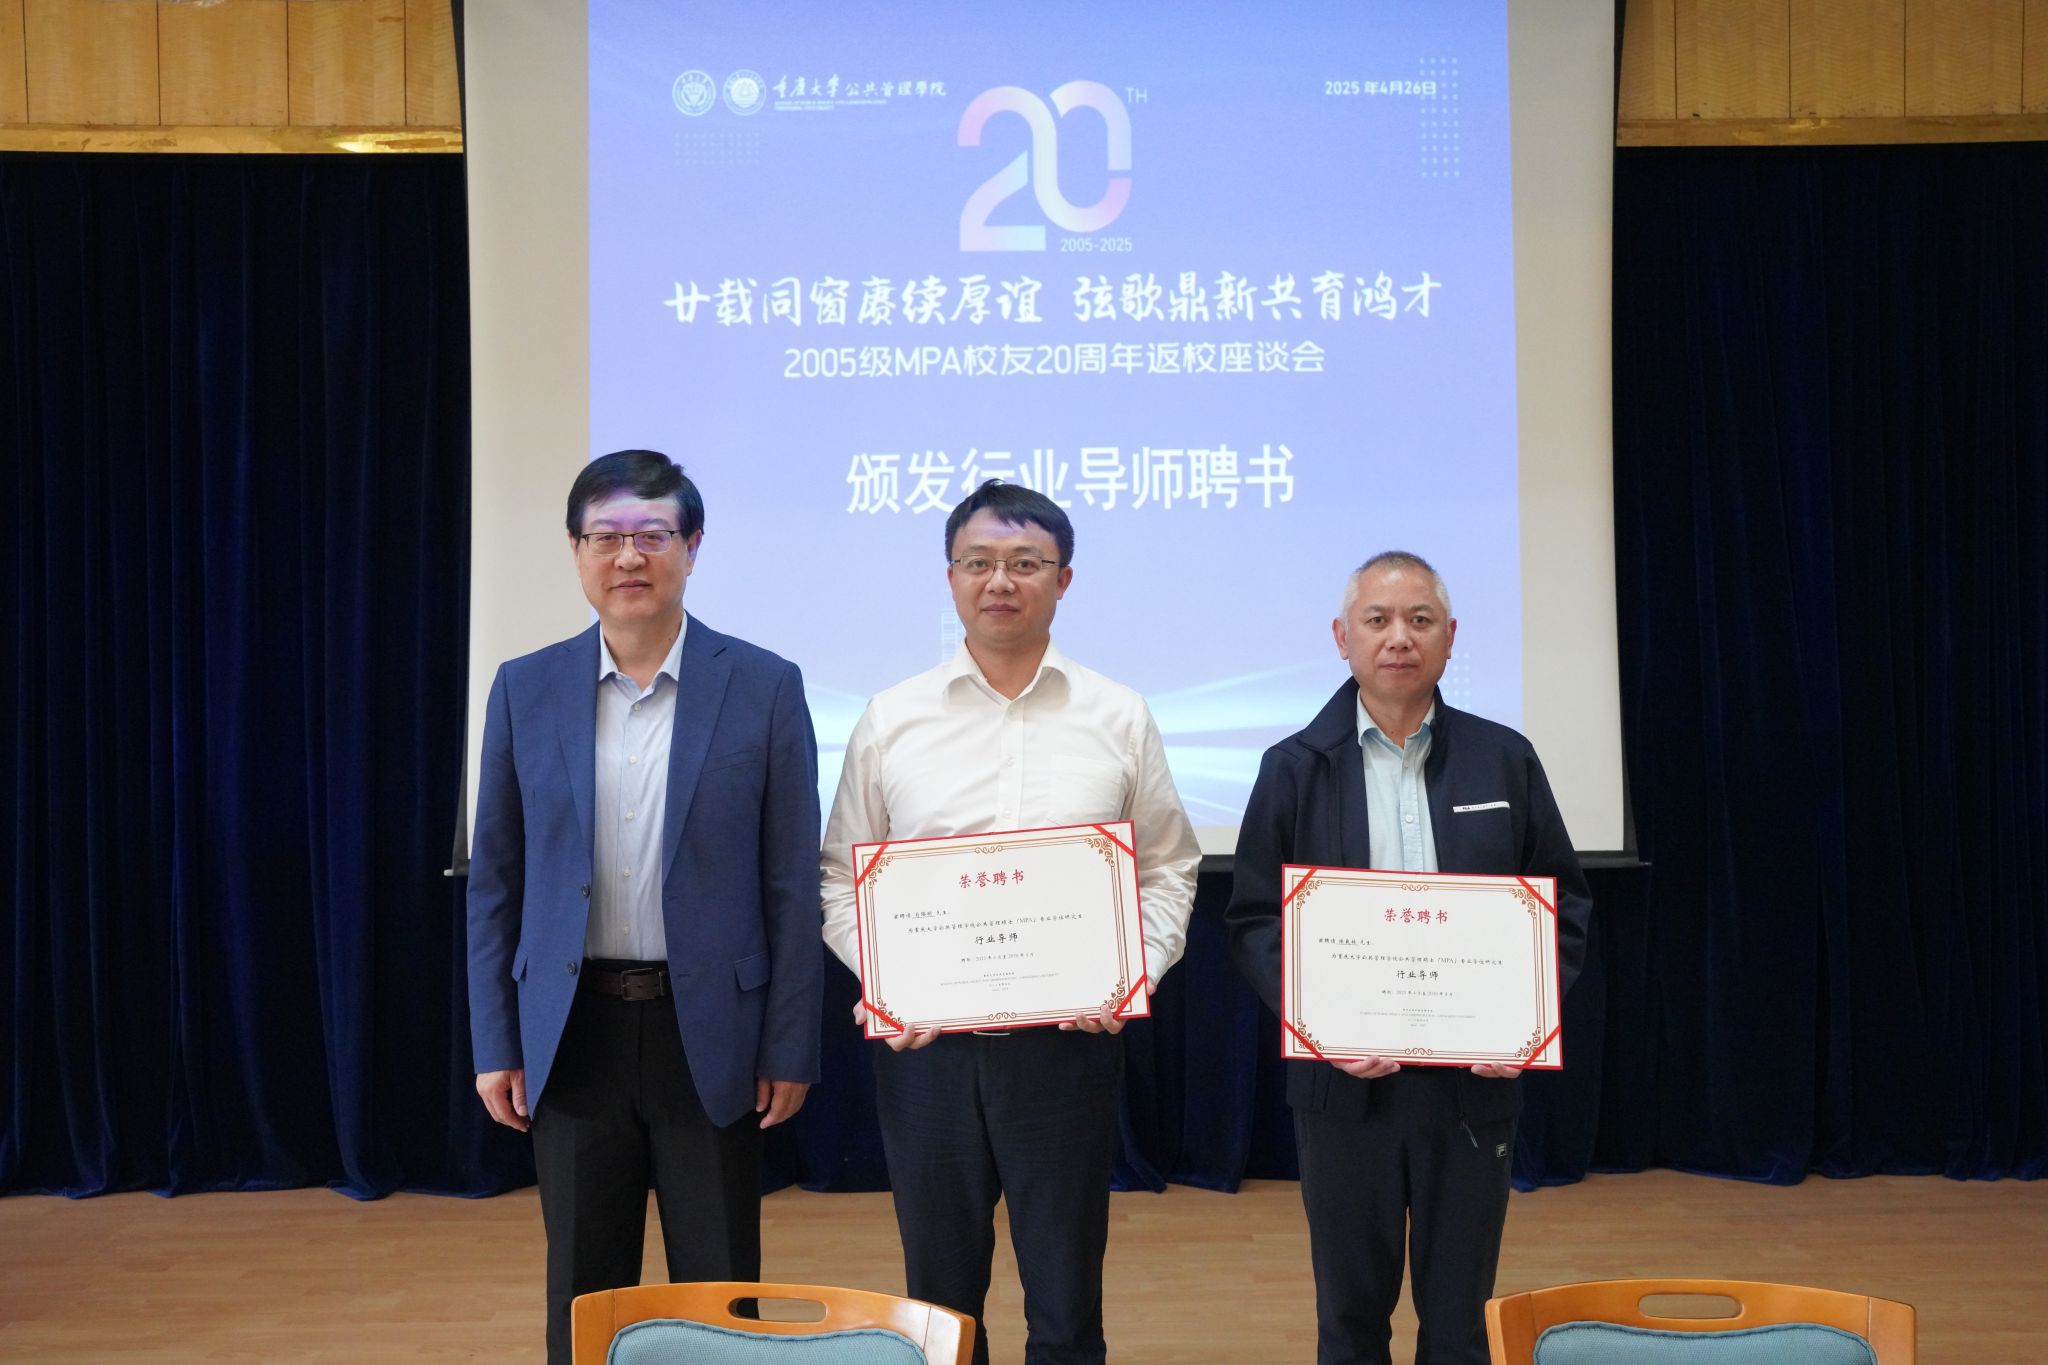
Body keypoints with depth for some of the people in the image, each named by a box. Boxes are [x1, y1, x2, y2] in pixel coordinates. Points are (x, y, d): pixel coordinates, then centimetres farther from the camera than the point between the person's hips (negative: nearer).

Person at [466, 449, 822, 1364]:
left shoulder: (763, 688, -4)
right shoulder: (526, 690, 2)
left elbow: (792, 885, -3)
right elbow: (494, 880, 6)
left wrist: (789, 1050, -4)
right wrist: (495, 1044, 3)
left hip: (708, 1034, -2)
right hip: (573, 1033, 2)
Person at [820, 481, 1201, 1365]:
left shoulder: (1119, 719, 3)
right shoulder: (891, 721, 3)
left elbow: (1167, 870, 7)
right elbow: (842, 880, 7)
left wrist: (1136, 971, -9)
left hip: (1068, 1043, 0)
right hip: (925, 1044, 1)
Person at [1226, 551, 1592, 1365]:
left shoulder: (1505, 760, 4)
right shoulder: (1295, 767, 1)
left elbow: (1563, 904, 5)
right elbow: (1253, 919, -1)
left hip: (1474, 1078, 1)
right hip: (1344, 1078, 0)